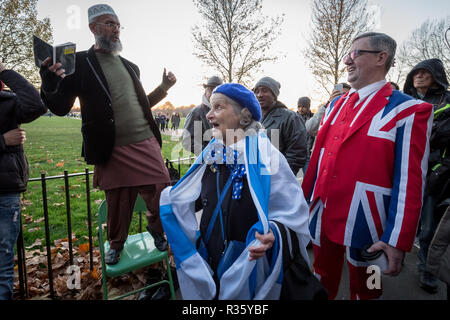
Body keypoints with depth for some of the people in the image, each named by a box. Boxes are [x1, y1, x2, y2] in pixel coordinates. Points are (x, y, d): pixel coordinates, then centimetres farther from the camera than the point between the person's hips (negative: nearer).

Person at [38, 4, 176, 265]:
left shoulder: (130, 67, 16)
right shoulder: (79, 63, 1)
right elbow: (60, 108, -3)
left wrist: (164, 88, 13)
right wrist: (50, 86, -23)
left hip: (146, 145, 4)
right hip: (113, 152, -3)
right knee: (118, 205, 9)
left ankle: (156, 227, 31)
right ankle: (117, 244, 37)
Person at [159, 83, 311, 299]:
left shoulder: (267, 158, -18)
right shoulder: (211, 154, -1)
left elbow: (292, 213, -18)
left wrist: (273, 235, -35)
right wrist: (166, 201, -2)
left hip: (248, 266, -5)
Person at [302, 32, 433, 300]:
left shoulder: (409, 111, -10)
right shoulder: (336, 105, 9)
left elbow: (410, 182, -14)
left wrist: (397, 242, -16)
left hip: (363, 227, -5)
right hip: (322, 218, 5)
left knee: (364, 290, 18)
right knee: (322, 286, 22)